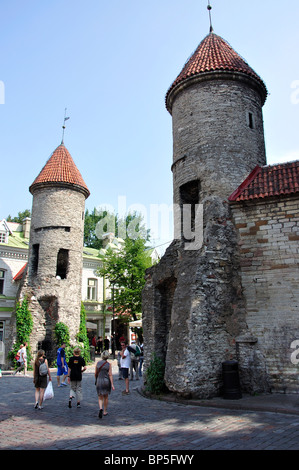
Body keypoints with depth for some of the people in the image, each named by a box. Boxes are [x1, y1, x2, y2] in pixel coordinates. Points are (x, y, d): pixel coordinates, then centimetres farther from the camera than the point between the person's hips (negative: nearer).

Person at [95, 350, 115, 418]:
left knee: (100, 398, 7)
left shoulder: (98, 363, -2)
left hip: (99, 381, 1)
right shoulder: (109, 364, -8)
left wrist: (96, 380, 22)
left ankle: (100, 408, -19)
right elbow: (110, 375, -11)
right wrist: (112, 384, -9)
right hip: (106, 381, -1)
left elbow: (95, 373, 5)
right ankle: (105, 411, 25)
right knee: (106, 397, 17)